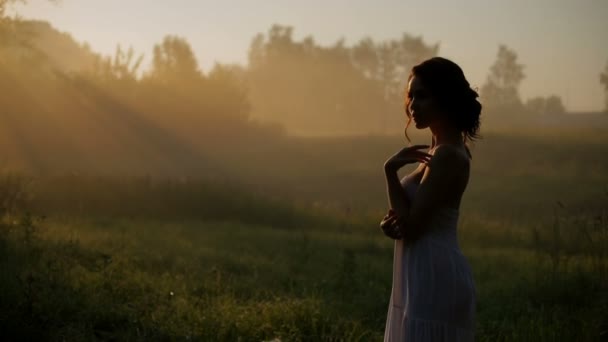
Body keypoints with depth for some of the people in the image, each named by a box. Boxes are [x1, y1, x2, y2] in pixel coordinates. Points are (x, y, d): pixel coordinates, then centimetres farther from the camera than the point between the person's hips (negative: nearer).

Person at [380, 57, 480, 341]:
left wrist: (391, 169, -11)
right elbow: (412, 217, 15)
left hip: (434, 277, -10)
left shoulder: (448, 155, -16)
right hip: (424, 276, 10)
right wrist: (391, 222, -7)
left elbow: (411, 225, -18)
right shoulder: (440, 151, 15)